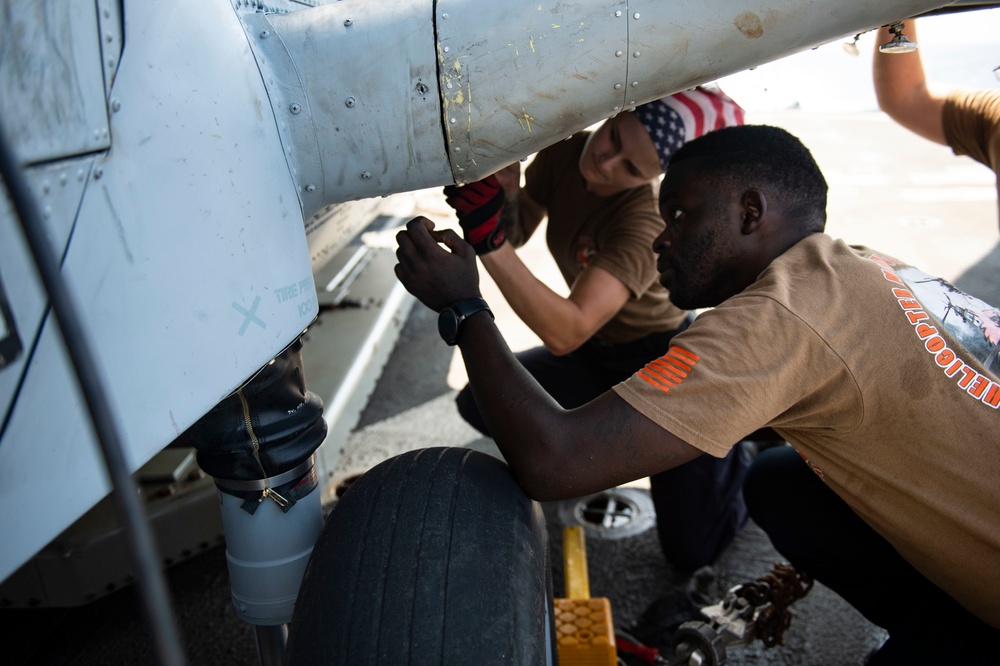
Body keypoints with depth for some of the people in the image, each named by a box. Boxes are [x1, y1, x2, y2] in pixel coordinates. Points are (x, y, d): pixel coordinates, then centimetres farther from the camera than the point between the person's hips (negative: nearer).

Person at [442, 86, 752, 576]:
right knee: (480, 405, -4)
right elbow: (517, 235, -5)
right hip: (596, 353, 6)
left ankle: (743, 446, 26)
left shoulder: (649, 219, -36)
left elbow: (565, 332, -45)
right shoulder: (564, 153, -14)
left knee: (692, 553, -2)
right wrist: (504, 199, -27)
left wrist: (488, 240, -52)